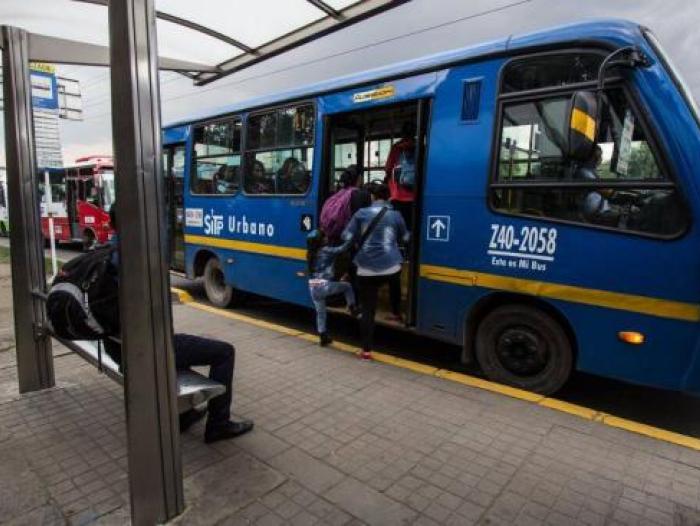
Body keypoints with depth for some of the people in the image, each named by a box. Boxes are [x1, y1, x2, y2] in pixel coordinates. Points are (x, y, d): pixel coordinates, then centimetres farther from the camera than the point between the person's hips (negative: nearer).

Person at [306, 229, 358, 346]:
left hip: (313, 287, 6)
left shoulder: (311, 253, 11)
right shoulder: (326, 250, -7)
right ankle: (352, 308, 15)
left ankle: (323, 337, 25)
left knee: (320, 312, 18)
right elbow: (342, 248, -11)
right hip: (324, 286, -6)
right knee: (347, 286, 17)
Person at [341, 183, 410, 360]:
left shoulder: (361, 213, 3)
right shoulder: (395, 215, 7)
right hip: (390, 266, 2)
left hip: (366, 269, -1)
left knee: (368, 310, 4)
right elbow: (405, 238, 20)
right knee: (394, 284, 39)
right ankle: (396, 312, 55)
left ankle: (366, 350, 6)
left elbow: (347, 237, 2)